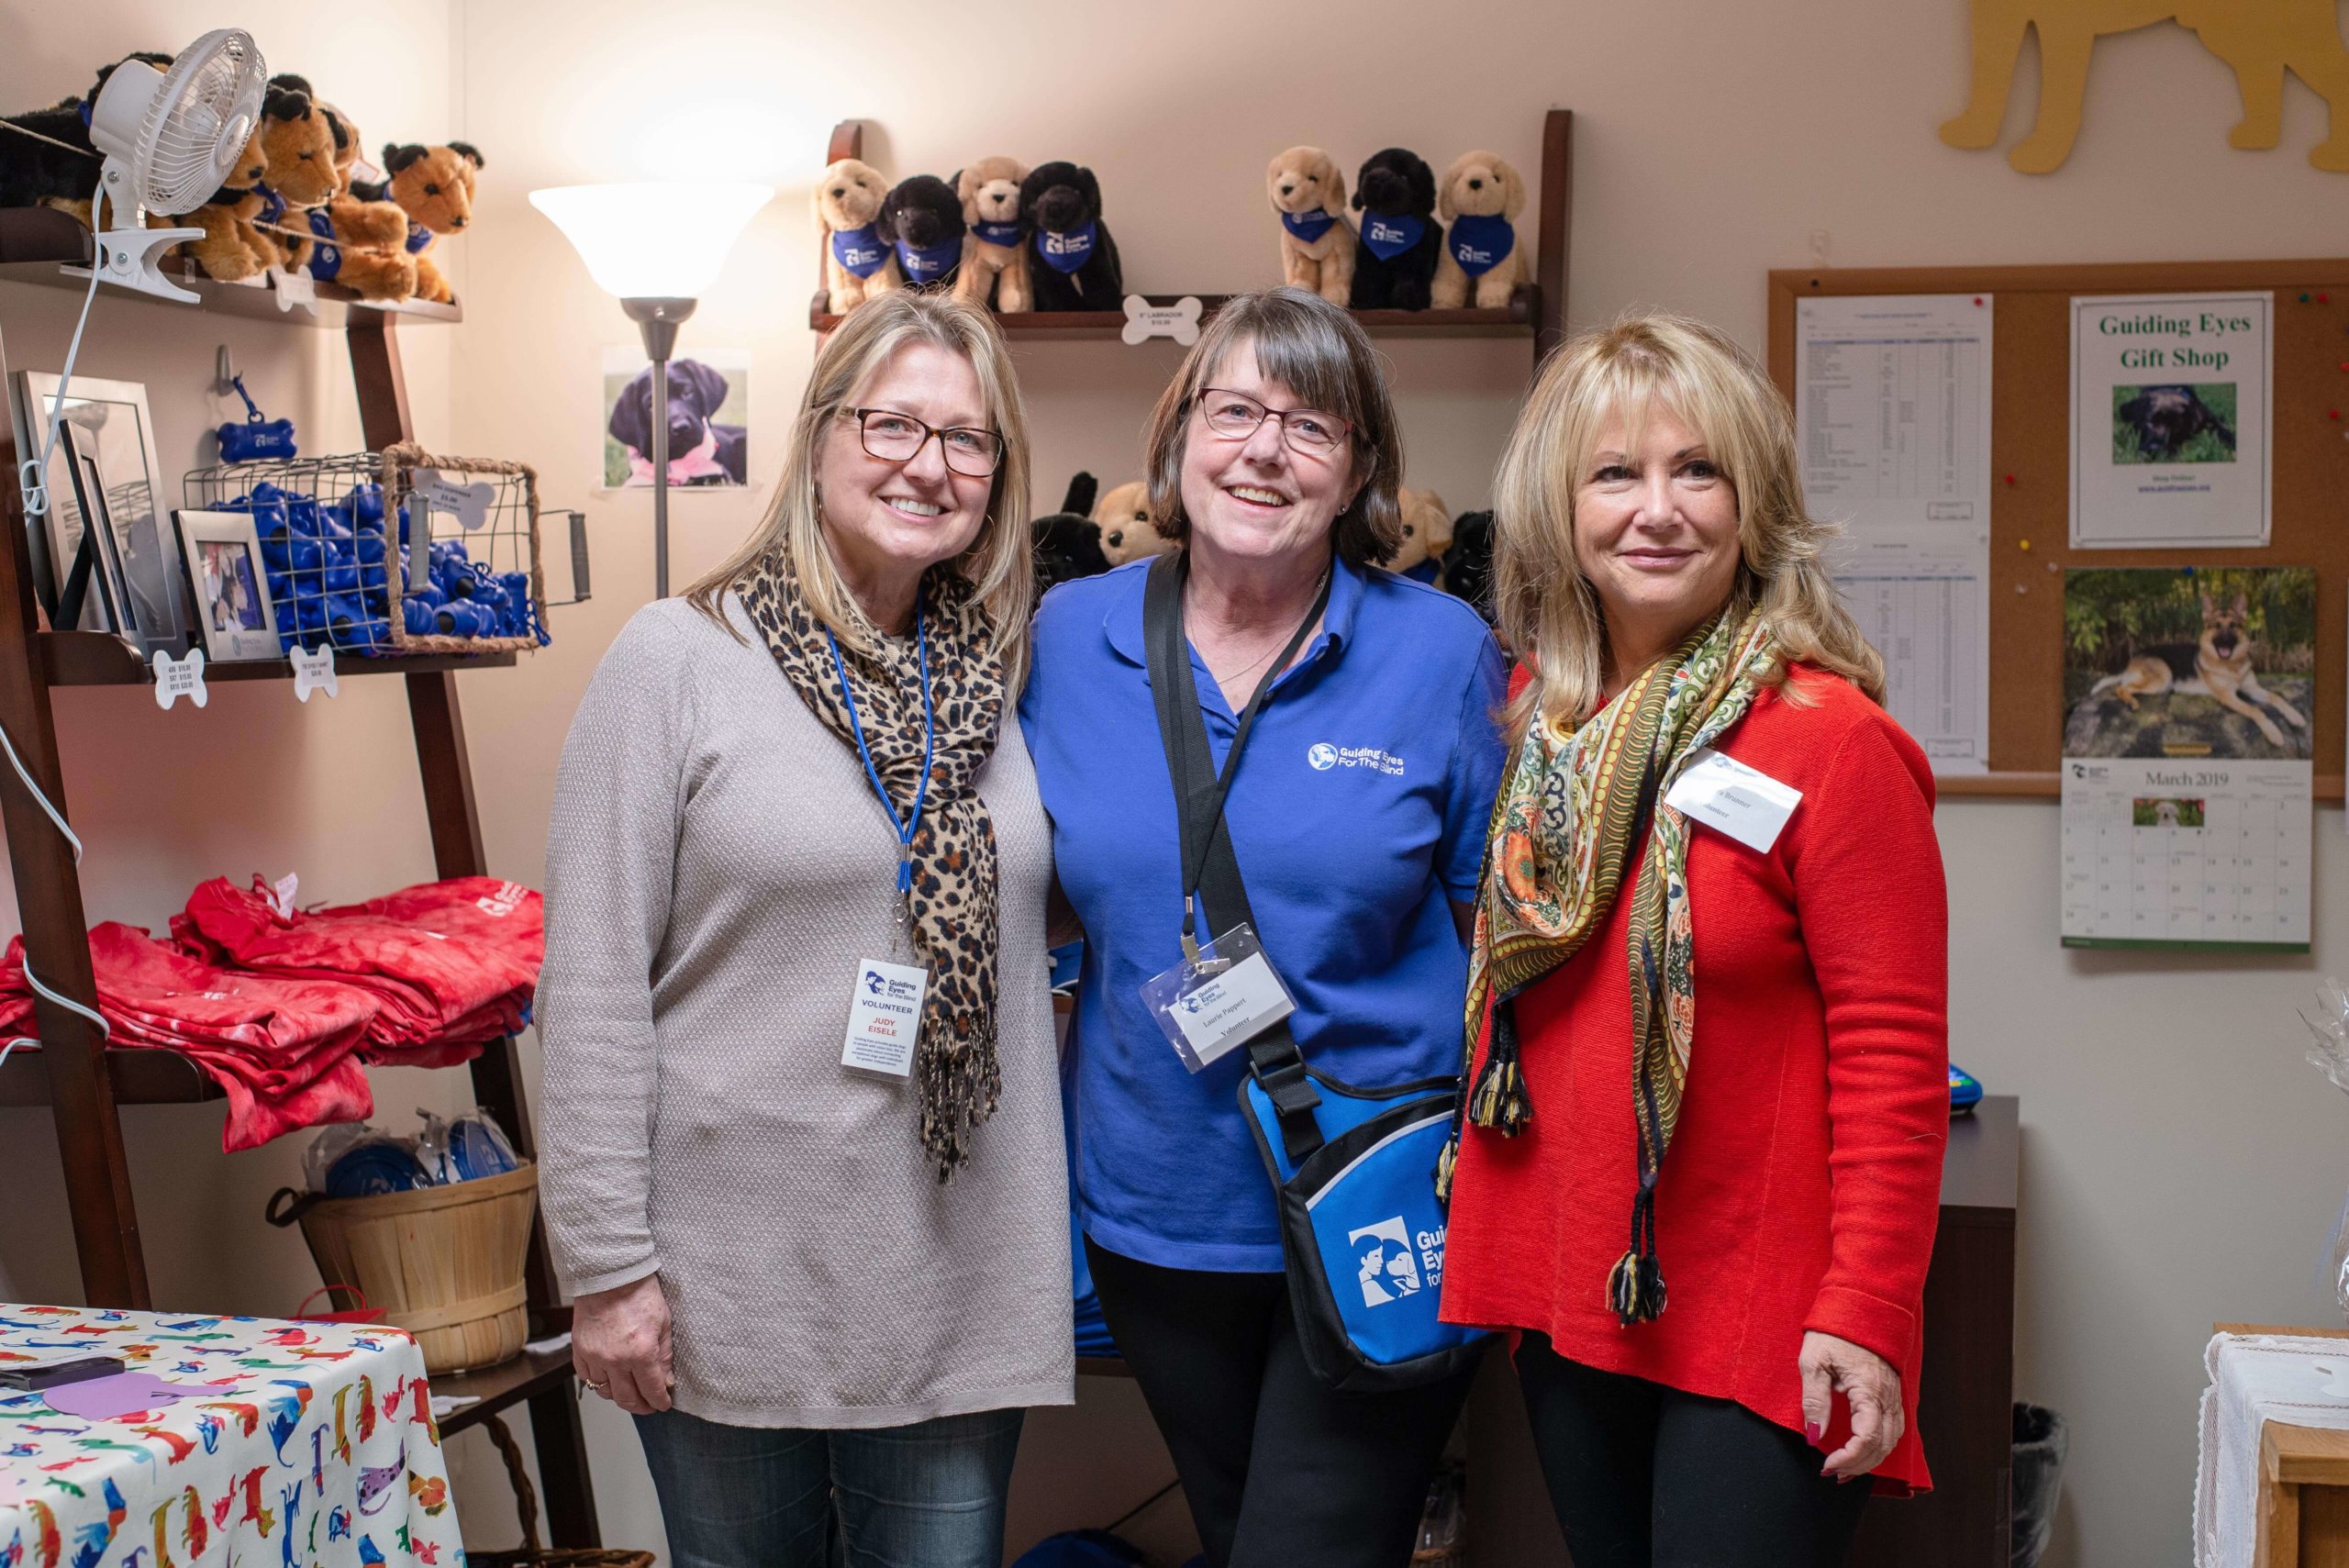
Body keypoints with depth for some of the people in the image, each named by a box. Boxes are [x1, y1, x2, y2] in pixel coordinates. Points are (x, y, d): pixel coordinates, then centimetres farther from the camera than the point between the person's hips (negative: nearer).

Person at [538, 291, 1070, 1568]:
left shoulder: (1001, 680, 7)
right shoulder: (678, 658, -5)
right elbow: (594, 982, -8)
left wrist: (1049, 1244, 9)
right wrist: (606, 1266, -10)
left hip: (959, 1284, 4)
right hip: (736, 1285, -3)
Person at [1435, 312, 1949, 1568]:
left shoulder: (1830, 742, -13)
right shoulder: (1537, 714, 6)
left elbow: (1893, 1053, -14)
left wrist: (1865, 1314, -17)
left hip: (1758, 1324, -6)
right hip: (1564, 1292, 6)